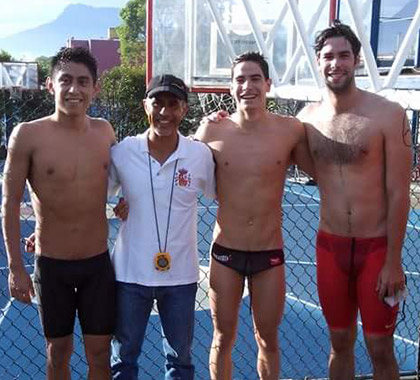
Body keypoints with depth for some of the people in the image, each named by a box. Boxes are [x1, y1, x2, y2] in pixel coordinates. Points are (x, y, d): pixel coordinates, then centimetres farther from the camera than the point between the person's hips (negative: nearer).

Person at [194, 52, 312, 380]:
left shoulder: (291, 130, -8)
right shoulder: (212, 131, -7)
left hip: (270, 254, 0)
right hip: (225, 252, 0)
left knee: (268, 340, 16)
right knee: (223, 339, 15)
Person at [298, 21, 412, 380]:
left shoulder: (389, 114, -11)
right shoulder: (308, 118, 1)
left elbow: (398, 193, -10)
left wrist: (394, 261, -10)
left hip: (377, 246, -3)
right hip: (330, 245, 3)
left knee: (380, 348, 8)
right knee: (340, 343, 16)